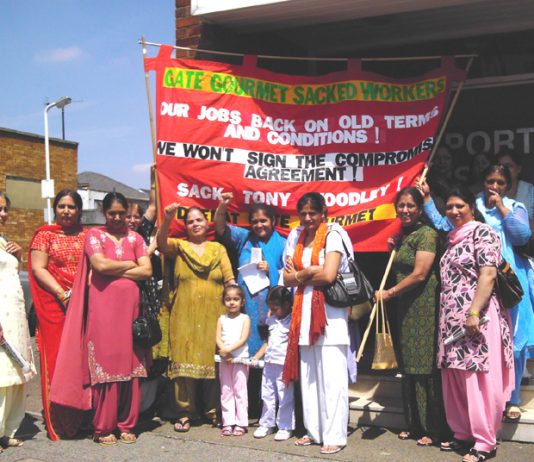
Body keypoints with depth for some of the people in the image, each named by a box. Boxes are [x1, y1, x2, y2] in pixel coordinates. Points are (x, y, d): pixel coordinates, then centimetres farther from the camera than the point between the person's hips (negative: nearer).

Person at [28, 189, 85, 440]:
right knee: (57, 359, -1)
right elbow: (38, 269, -2)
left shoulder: (86, 236, 13)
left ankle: (83, 416, 12)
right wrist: (62, 294, -12)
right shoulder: (45, 235, 6)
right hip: (55, 306, -2)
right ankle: (58, 422, 7)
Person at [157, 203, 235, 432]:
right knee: (185, 360, -2)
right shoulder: (179, 246, 8)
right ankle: (185, 412, 6)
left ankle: (213, 410, 16)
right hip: (184, 316, -1)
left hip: (214, 315, 1)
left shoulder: (218, 248, 12)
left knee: (213, 360, 3)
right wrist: (167, 220, -30)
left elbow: (230, 280, 6)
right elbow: (161, 243, -14)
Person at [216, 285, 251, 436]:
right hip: (224, 359, 3)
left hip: (240, 358, -3)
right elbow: (218, 339, 0)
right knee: (226, 391, 5)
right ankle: (228, 423, 9)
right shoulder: (222, 319, 9)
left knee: (240, 390, -3)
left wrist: (229, 349, -20)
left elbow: (243, 339, -9)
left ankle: (241, 423, 1)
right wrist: (225, 352, -16)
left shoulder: (245, 318, 0)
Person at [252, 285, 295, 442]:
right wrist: (257, 357, 14)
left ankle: (285, 427, 10)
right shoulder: (272, 320, 15)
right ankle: (266, 424, 24)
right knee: (267, 395, 13)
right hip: (269, 363, 7)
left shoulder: (293, 321, -9)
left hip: (285, 365, -7)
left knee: (285, 397, 0)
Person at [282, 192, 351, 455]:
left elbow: (328, 276, -16)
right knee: (308, 376, 9)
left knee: (331, 377, -4)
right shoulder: (296, 238, 13)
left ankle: (335, 436, 1)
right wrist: (312, 271, -7)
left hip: (329, 312, -6)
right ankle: (314, 430, 18)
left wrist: (300, 276, -2)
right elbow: (287, 279, 9)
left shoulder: (333, 235, -5)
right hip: (304, 311, 6)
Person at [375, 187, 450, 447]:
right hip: (405, 309, 9)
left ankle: (435, 430, 4)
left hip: (424, 307, -9)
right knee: (410, 367, 12)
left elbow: (419, 274, -17)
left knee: (426, 367, -5)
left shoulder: (426, 234, -11)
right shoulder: (403, 236, 15)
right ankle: (415, 425, 22)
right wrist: (395, 248, 10)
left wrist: (390, 293, -11)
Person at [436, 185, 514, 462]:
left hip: (476, 317, -8)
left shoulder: (482, 232, -6)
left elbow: (488, 274, -16)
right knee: (455, 380, 11)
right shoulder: (452, 239, 18)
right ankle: (463, 433, 22)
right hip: (451, 318, 8)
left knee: (479, 381, -4)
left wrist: (474, 312, -22)